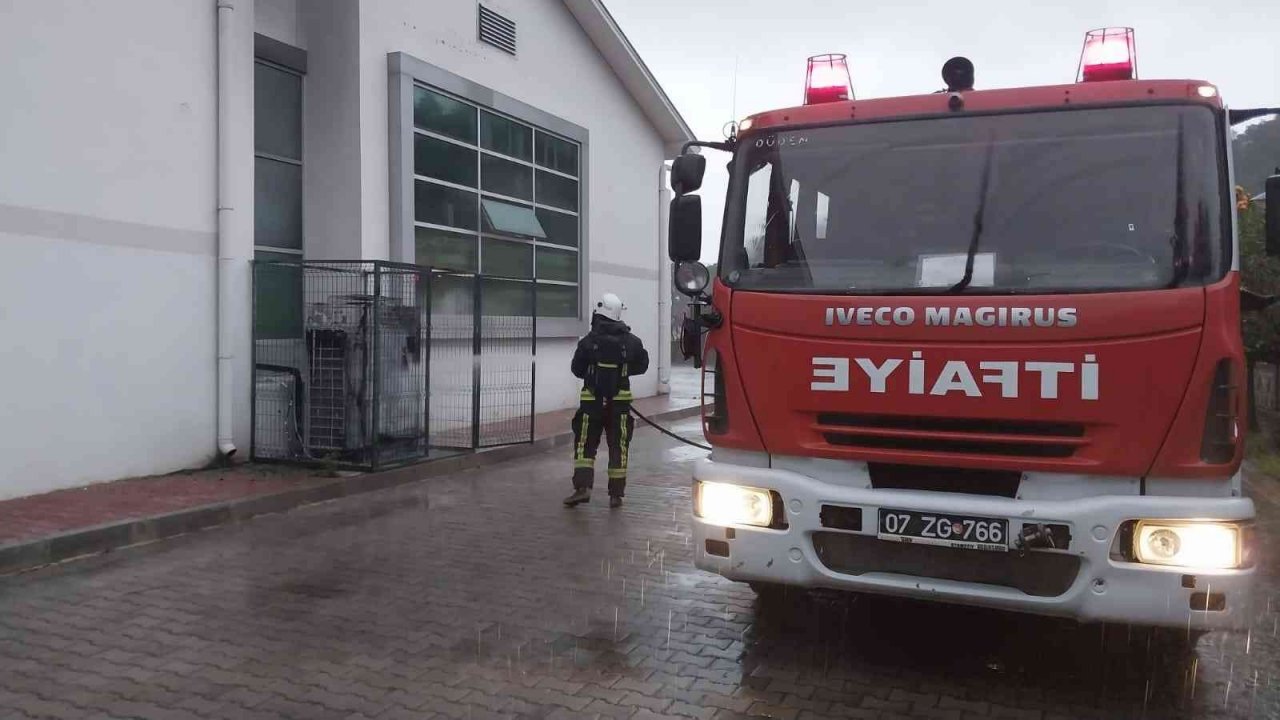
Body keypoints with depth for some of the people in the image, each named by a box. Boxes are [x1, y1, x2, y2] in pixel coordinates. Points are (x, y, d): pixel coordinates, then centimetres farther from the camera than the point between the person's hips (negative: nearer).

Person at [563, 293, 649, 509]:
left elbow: (577, 370, 0)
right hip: (620, 402, 2)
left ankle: (582, 487, -5)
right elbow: (642, 365, 8)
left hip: (592, 401, -1)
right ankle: (616, 495, 10)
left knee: (585, 445, 8)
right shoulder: (631, 341, -4)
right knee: (619, 447, 8)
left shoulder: (589, 341, -9)